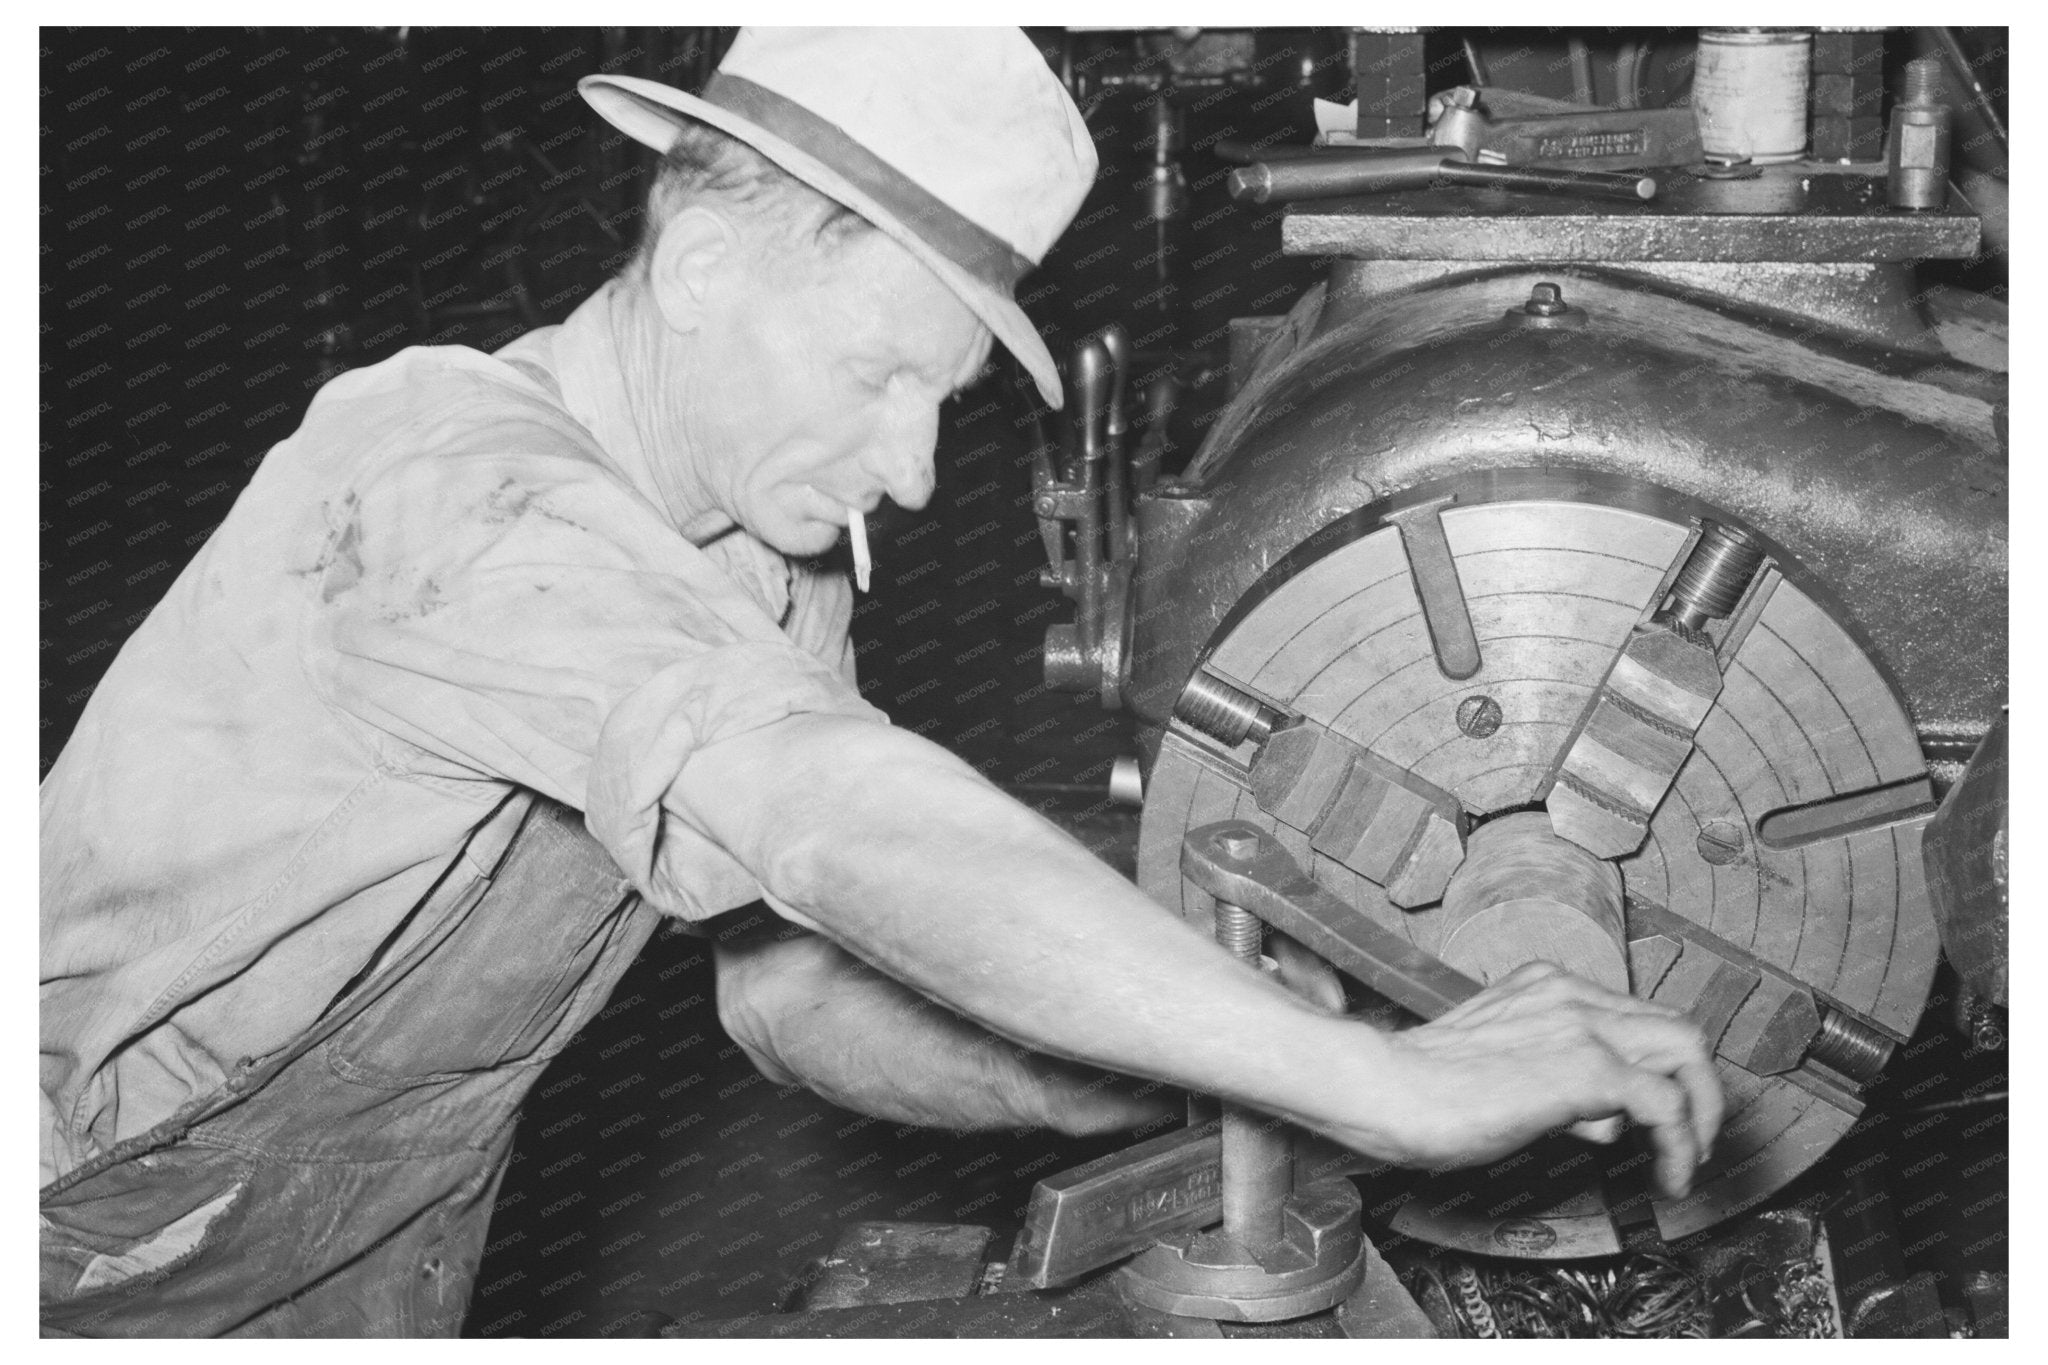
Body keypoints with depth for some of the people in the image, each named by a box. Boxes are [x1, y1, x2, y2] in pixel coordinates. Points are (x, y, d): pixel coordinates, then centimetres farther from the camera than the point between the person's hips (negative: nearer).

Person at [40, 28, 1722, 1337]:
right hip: (112, 1242, -7)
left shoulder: (776, 579, -3)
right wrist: (1383, 1085, -47)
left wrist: (1095, 1081, -24)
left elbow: (800, 992, -4)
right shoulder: (455, 486, -32)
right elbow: (830, 816, -45)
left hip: (386, 1246, 7)